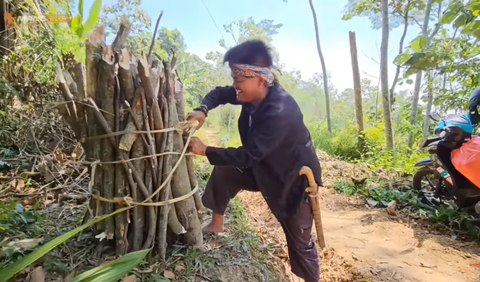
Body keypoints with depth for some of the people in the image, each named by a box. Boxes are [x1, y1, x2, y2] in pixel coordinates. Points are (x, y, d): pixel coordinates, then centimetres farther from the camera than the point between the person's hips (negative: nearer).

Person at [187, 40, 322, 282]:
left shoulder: (280, 111, -36)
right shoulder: (252, 94, -11)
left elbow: (248, 155, -33)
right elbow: (220, 93, 4)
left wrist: (205, 150, -26)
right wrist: (203, 110, -16)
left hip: (295, 178, -7)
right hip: (264, 167, 8)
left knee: (299, 241, 5)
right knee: (224, 171, 6)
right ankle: (216, 225, 25)